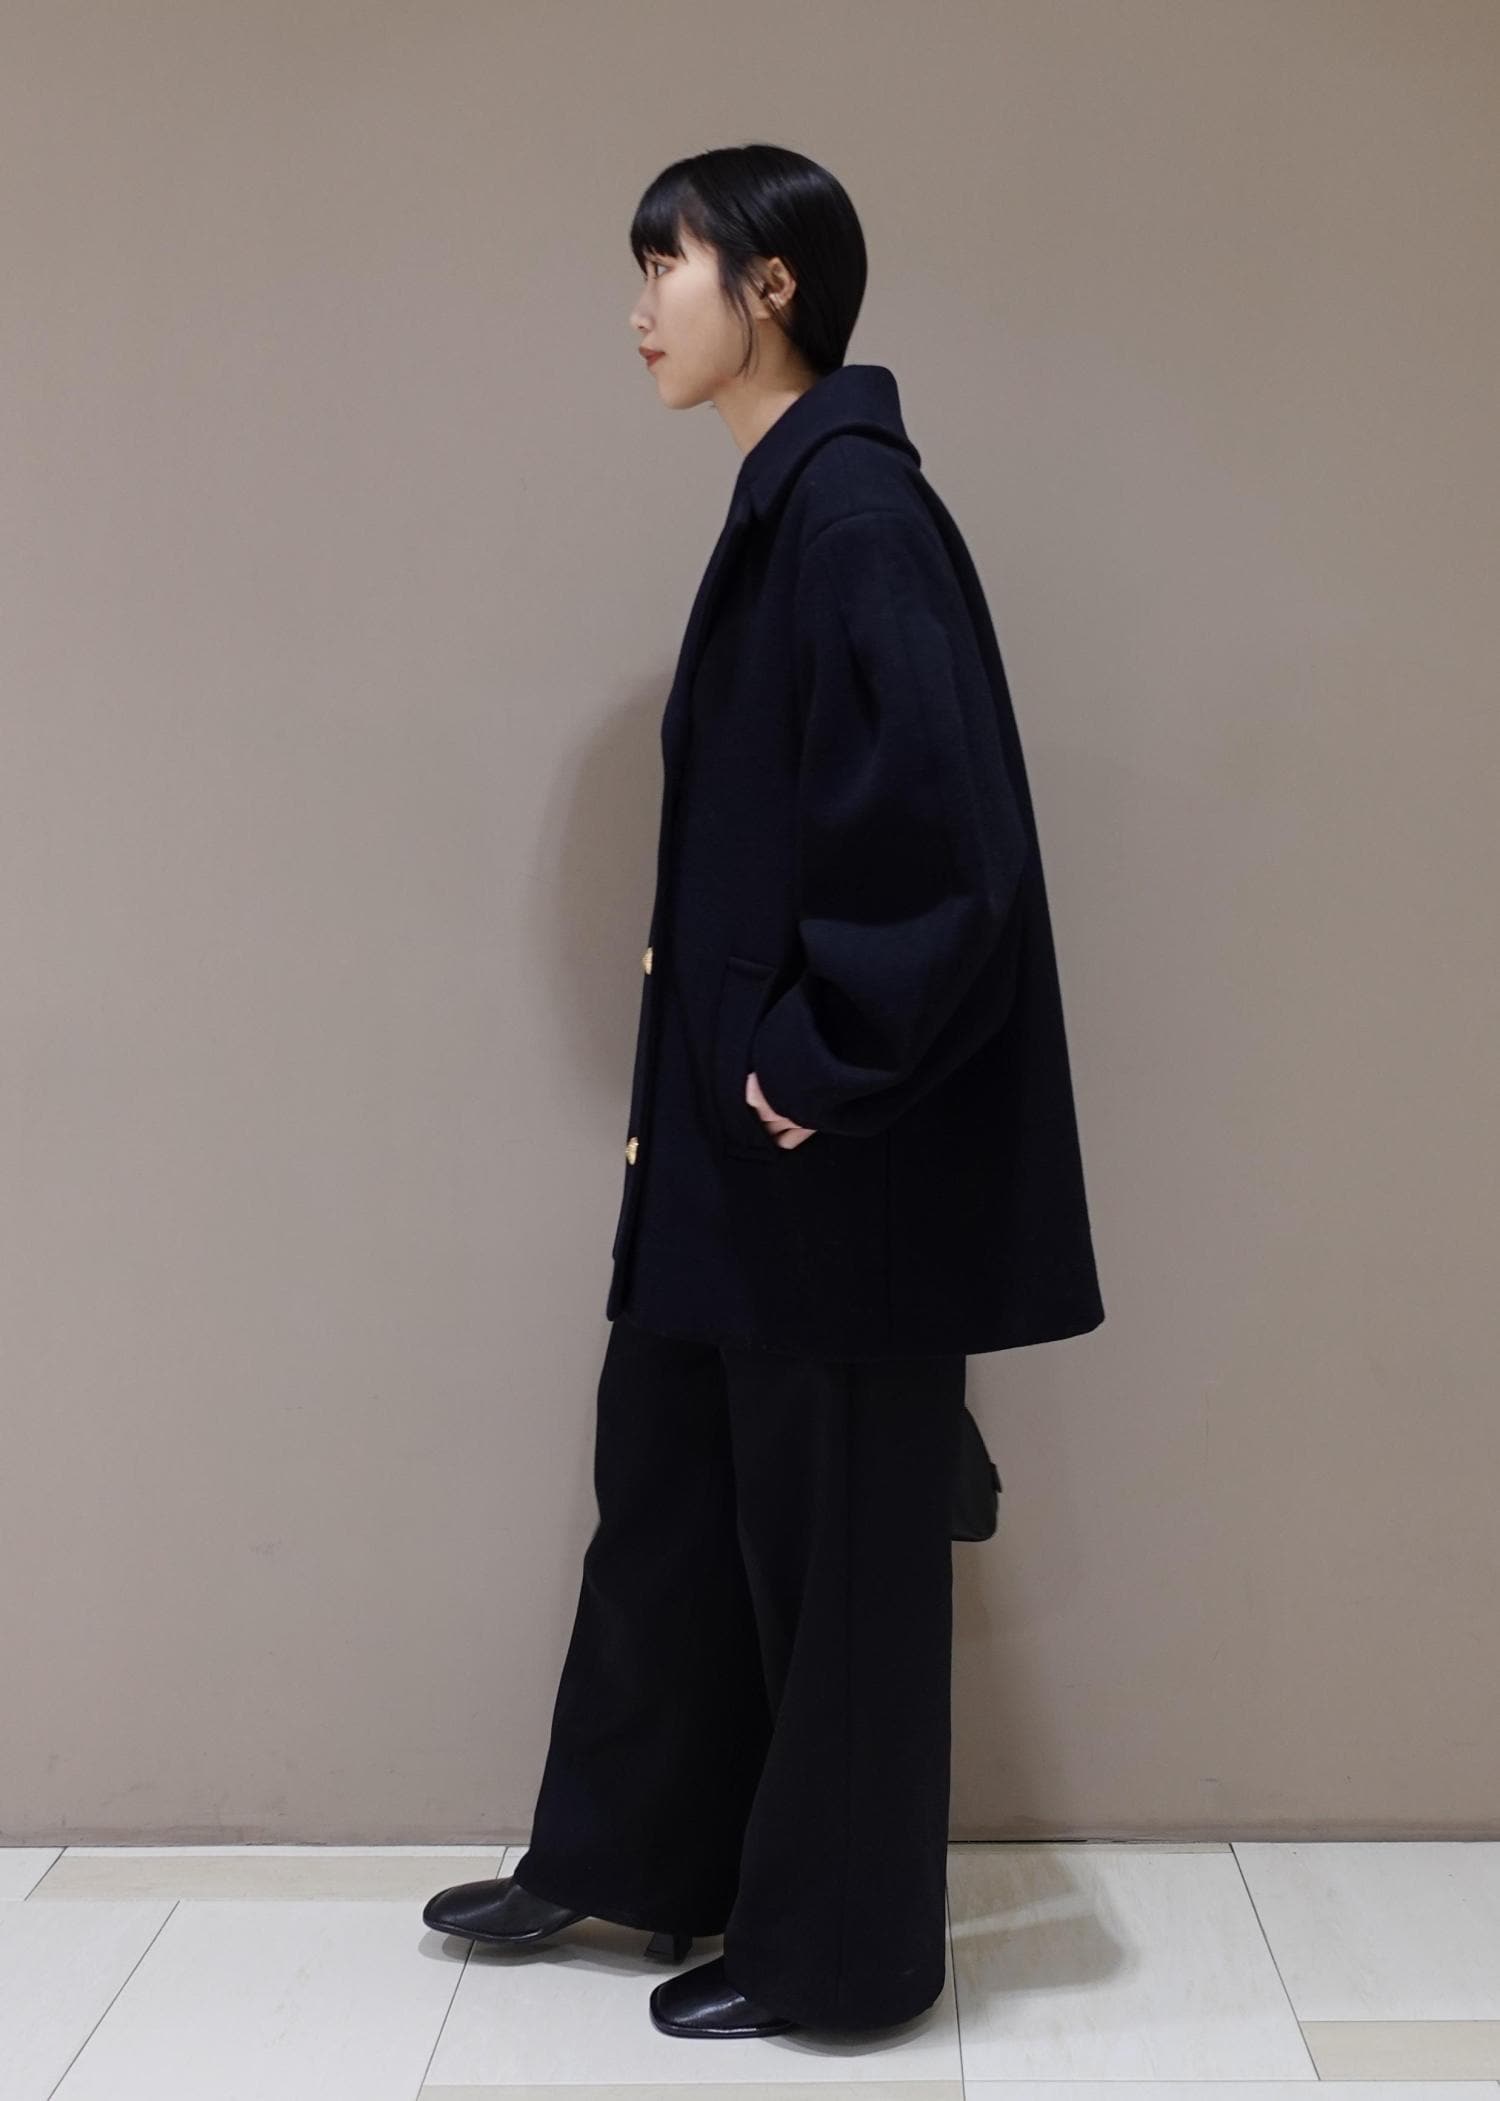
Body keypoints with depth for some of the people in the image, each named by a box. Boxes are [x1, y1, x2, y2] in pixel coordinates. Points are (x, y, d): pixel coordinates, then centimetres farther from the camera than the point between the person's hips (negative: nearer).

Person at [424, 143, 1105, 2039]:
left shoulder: (859, 512, -17)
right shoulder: (784, 505, 13)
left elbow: (947, 829, -26)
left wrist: (821, 1062, -18)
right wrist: (724, 1060, 15)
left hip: (833, 1149, -10)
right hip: (738, 1113, 10)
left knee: (830, 1530, 5)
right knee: (668, 1474, 19)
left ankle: (840, 1946, 24)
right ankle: (623, 1853, 38)